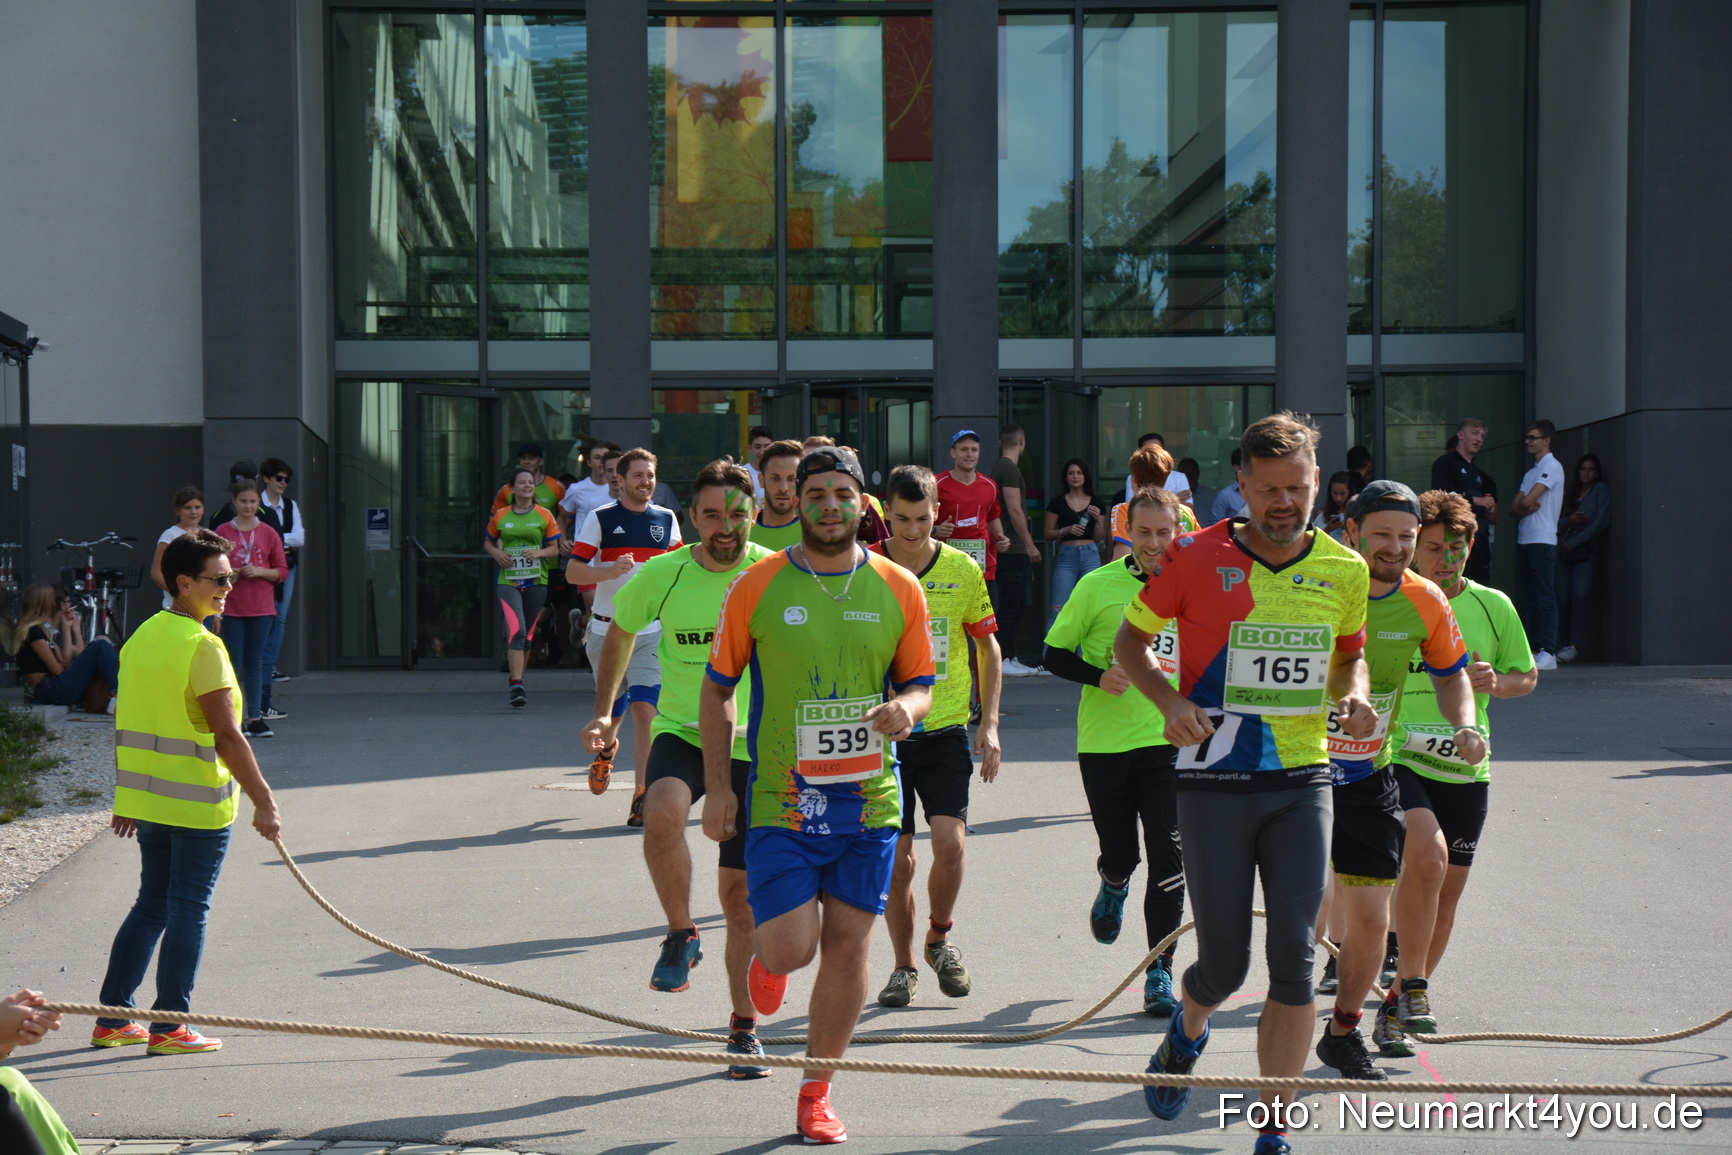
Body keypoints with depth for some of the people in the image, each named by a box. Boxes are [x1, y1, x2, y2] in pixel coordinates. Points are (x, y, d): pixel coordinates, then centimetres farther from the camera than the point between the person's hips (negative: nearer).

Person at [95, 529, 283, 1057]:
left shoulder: (141, 637, 8)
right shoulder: (202, 646, -17)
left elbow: (124, 722, 13)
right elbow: (227, 735, -20)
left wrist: (128, 795, 20)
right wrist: (264, 802, -17)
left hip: (147, 795, 8)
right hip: (198, 801, -8)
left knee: (151, 905, 17)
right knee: (188, 909, 1)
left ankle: (112, 1019, 20)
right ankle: (168, 1027, 6)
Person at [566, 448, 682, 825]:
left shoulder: (667, 519, 8)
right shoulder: (600, 519, -1)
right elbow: (572, 572, -5)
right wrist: (609, 571, -22)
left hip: (651, 631, 1)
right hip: (606, 628, 0)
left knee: (645, 710, -13)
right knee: (609, 711, 12)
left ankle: (641, 795, -10)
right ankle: (606, 749, 48)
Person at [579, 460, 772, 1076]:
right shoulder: (661, 575, -6)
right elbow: (620, 634, 13)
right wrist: (605, 712, 5)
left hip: (754, 747, 0)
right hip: (680, 732, 0)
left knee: (741, 891, 5)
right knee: (662, 811, -35)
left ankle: (743, 1026, 24)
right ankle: (682, 936, -11)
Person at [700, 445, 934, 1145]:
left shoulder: (899, 589, 3)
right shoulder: (757, 588, -2)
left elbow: (921, 684, 10)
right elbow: (717, 690, 4)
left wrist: (905, 708, -14)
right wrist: (718, 786, -1)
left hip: (868, 799, 2)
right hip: (781, 800, -2)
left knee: (847, 945, 5)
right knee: (789, 949, -9)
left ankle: (815, 1094, 21)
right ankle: (768, 956, 31)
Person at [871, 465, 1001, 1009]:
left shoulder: (963, 570, 0)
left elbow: (988, 646, 10)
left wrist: (989, 723, 3)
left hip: (945, 730, 0)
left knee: (950, 842, -13)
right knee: (897, 858, 2)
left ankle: (940, 938, 15)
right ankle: (904, 966, 21)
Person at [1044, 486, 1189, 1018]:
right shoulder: (1098, 585, -3)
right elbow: (1055, 653, 1)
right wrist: (1099, 676, -15)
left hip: (1169, 741, 1)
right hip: (1104, 743, -1)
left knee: (1168, 858, -8)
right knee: (1119, 854, 8)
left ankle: (1159, 972, 2)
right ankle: (1114, 886, 46)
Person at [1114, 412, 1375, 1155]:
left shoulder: (1344, 570, 3)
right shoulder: (1195, 559, -7)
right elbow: (1131, 639, 6)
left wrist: (1354, 695, -3)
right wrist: (1168, 701, -12)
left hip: (1302, 783, 2)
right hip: (1214, 783, -2)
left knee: (1294, 958, -6)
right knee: (1223, 963, 1)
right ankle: (1187, 1031, 39)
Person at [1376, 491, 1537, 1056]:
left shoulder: (1493, 606, 4)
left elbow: (1527, 676, 15)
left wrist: (1496, 682, -7)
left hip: (1465, 767, 4)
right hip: (1397, 758, -4)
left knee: (1448, 887, 9)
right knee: (1427, 854, -28)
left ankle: (1398, 1003, 26)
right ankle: (1412, 986, -14)